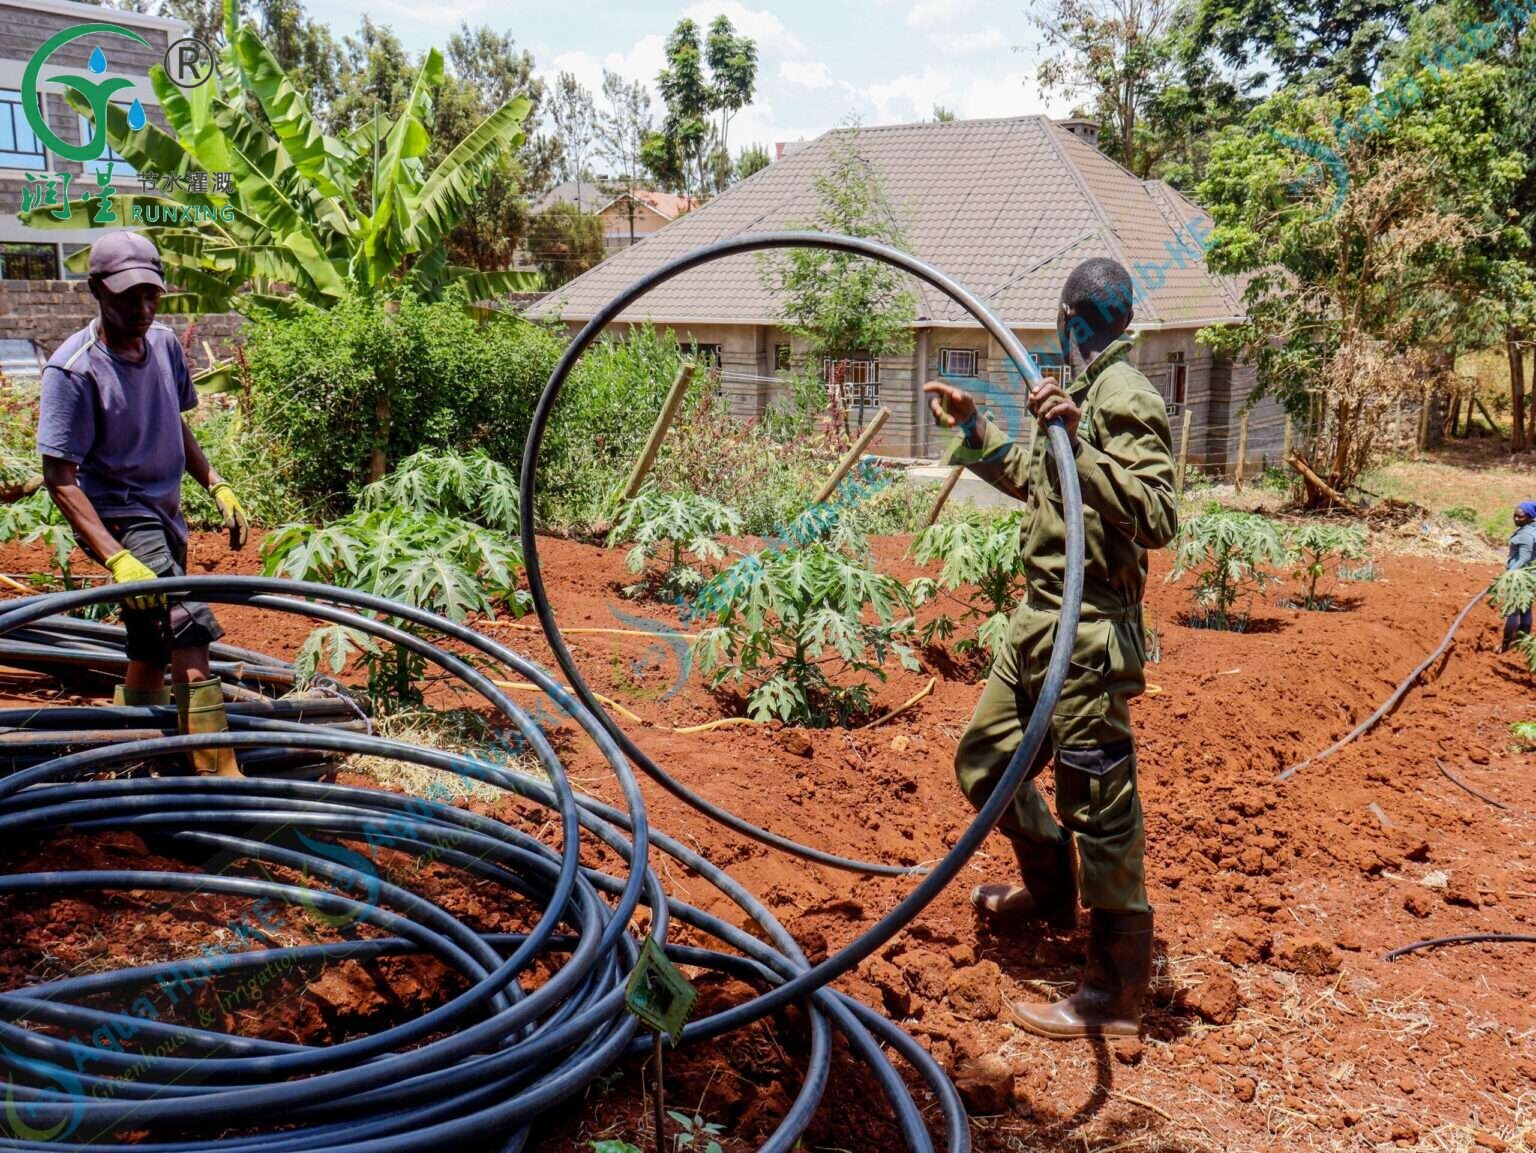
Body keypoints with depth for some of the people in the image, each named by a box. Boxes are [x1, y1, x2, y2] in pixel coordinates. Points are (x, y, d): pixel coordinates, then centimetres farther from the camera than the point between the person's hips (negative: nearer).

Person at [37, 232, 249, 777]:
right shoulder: (73, 370, -19)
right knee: (189, 626, -27)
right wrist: (118, 559, -31)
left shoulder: (165, 344, 2)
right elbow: (60, 478, -21)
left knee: (153, 652, 18)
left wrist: (217, 486, 8)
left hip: (164, 513, 8)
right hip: (116, 515, -8)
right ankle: (220, 781, -28)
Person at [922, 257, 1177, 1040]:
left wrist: (1080, 444, -33)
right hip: (1038, 620, 10)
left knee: (1099, 808, -1)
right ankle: (1050, 890, 43)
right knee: (985, 761, 21)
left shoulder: (1125, 398, -15)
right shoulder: (1080, 392, 13)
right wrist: (972, 430, 27)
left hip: (1087, 635, -10)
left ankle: (1114, 995, 11)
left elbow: (1156, 518, -26)